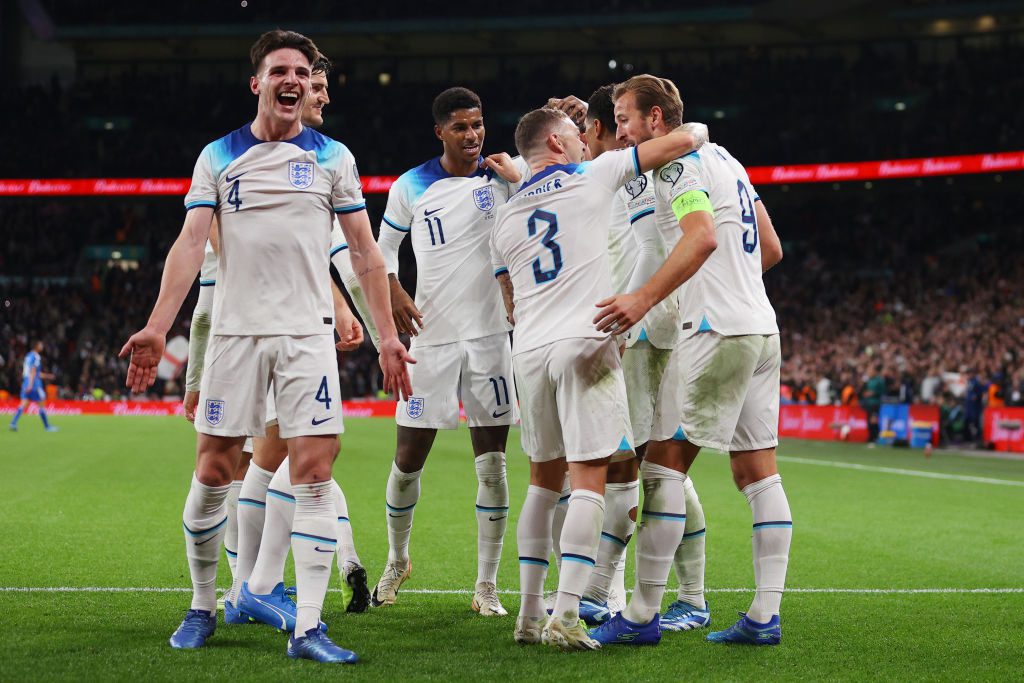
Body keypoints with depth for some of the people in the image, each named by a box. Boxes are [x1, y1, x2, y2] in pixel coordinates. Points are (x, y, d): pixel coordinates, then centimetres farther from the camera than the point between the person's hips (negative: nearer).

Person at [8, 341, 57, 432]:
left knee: (23, 405, 1)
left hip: (25, 383, 8)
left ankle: (13, 423, -14)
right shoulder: (36, 357, -10)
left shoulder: (28, 356, 17)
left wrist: (46, 376, 32)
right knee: (41, 405, 3)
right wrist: (30, 385, -24)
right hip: (35, 385, -8)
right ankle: (47, 426, 11)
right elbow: (33, 371, -18)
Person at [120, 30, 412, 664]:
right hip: (235, 329, 0)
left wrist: (388, 334, 2)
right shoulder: (218, 156, 6)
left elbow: (366, 252, 8)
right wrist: (158, 326, -12)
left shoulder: (333, 157, 7)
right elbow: (191, 242, -1)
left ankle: (308, 628, -8)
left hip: (308, 333, 0)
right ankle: (202, 607, 20)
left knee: (315, 470, -9)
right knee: (213, 471, 1)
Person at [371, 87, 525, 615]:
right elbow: (385, 247, 15)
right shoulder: (411, 187, 4)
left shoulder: (501, 179, 3)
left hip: (490, 336, 0)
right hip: (431, 337, 0)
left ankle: (487, 586, 7)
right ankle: (396, 561, 27)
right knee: (409, 458, 3)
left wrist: (517, 180, -15)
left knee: (492, 464, -1)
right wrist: (394, 294, -2)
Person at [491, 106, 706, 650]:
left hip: (528, 350, 6)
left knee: (544, 480, 15)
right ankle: (565, 616, -14)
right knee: (589, 480, -6)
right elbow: (681, 142, 5)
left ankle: (529, 613, 13)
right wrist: (697, 132, 25)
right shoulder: (594, 176, 4)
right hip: (584, 343, -5)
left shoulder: (505, 217, 18)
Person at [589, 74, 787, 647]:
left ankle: (643, 614, -6)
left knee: (664, 462, -7)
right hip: (761, 327, 10)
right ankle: (766, 615, 5)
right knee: (758, 471, 6)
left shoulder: (677, 164, -8)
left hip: (717, 333, -10)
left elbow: (703, 237, -27)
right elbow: (772, 249, 23)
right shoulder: (724, 159, 20)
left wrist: (645, 298, -35)